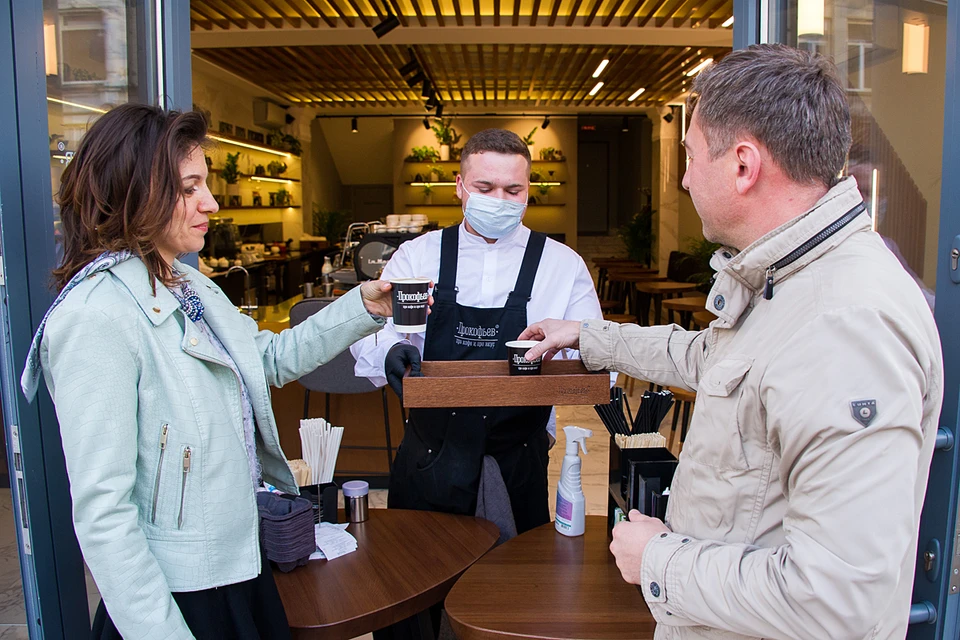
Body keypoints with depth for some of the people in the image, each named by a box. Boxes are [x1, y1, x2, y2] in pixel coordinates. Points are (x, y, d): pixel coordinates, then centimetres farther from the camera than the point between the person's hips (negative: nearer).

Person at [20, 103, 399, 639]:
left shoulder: (189, 286, 5)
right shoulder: (96, 317, -23)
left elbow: (271, 358, 15)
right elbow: (102, 513, -24)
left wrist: (364, 304, 6)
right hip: (177, 595, -8)